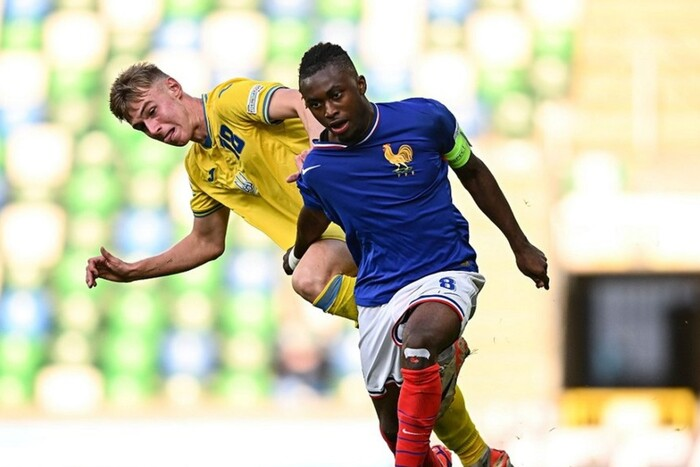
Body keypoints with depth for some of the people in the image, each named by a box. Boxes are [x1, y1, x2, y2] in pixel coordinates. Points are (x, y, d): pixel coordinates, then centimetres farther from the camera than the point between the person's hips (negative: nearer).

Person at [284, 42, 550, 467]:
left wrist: (521, 246, 12)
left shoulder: (424, 118, -10)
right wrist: (296, 258, 42)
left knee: (419, 339, -37)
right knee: (392, 424, 6)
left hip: (446, 273, -4)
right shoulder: (317, 170, -4)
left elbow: (473, 172, 8)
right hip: (378, 292, 4)